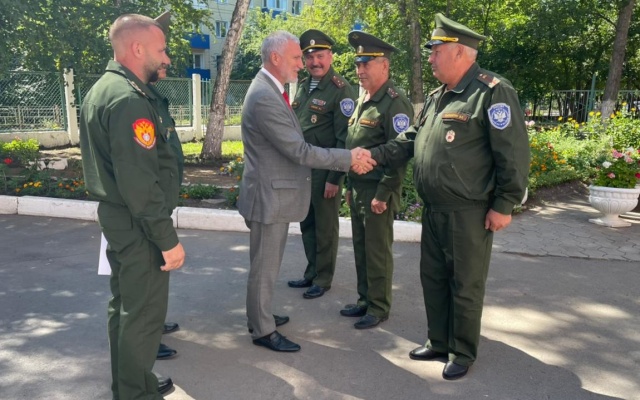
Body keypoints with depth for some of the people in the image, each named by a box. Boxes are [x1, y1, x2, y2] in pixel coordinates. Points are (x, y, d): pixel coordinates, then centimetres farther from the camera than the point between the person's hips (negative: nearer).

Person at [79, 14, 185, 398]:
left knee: (125, 306, 21)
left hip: (115, 217, 10)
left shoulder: (101, 89, 10)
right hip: (138, 226, -10)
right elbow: (140, 183, -27)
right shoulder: (129, 100, -22)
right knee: (144, 315, 3)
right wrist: (169, 239, -21)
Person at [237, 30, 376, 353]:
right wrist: (350, 158, -17)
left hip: (274, 193, 10)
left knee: (265, 263, 22)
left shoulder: (270, 90, 10)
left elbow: (294, 146, 12)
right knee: (265, 267, 4)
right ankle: (263, 331, 19)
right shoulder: (264, 98, -23)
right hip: (268, 195, -10)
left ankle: (258, 315, 38)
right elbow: (300, 151, -24)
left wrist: (346, 158, 9)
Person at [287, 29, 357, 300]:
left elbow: (345, 139, -16)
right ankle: (311, 272, 31)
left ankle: (323, 279, 20)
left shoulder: (341, 90, -12)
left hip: (325, 170, -7)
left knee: (325, 227, 6)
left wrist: (334, 178, -17)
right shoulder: (303, 86, 11)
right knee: (307, 224, 16)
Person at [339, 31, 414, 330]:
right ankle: (365, 300, 30)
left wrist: (383, 194, -20)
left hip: (378, 191, -9)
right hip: (357, 188, 9)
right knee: (360, 248, 16)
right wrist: (350, 186, 17)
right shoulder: (362, 100, 14)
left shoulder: (395, 103, -14)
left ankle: (379, 308, 16)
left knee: (377, 251, 2)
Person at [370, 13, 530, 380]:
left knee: (466, 286, 6)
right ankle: (439, 342, 34)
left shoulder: (493, 92, -13)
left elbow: (514, 154, -16)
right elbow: (412, 141, 19)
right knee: (433, 278, 17)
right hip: (433, 210, 8)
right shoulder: (437, 97, 14)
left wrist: (504, 205, -16)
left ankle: (463, 353, 24)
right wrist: (375, 155, 6)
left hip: (469, 213, -8)